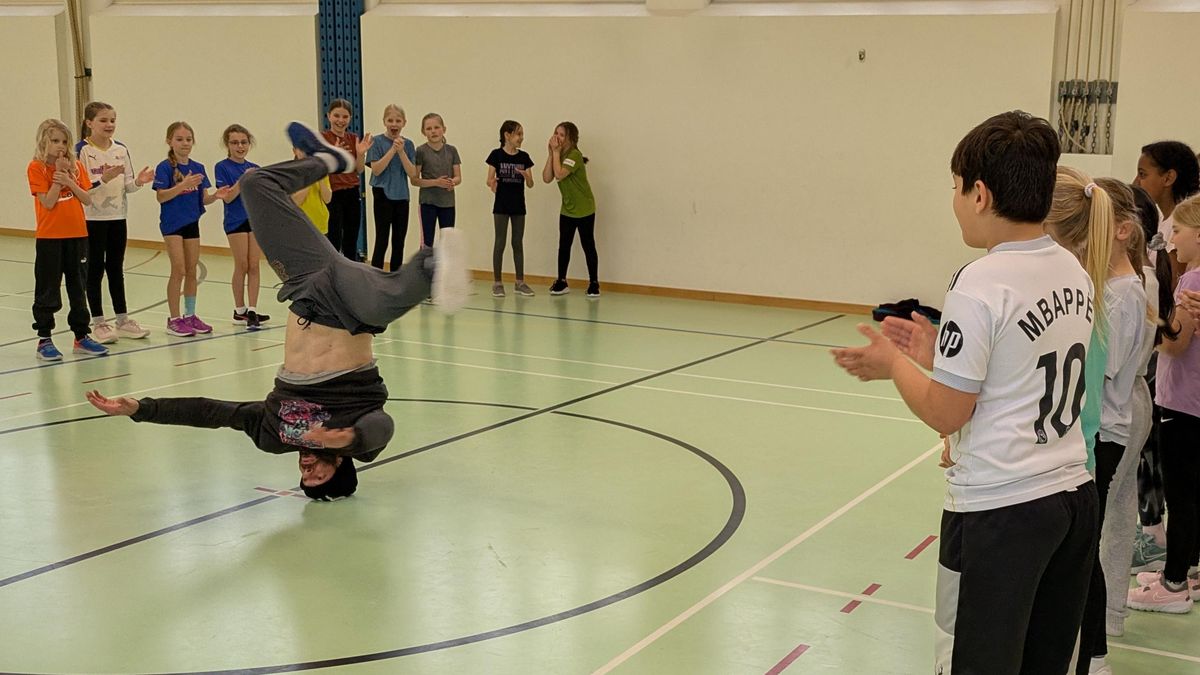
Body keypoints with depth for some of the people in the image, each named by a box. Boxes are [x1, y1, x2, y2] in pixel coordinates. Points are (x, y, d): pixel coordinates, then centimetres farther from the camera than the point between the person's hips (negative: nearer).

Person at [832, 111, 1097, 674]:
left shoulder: (979, 285, -19)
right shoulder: (1074, 273, 4)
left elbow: (945, 414, -16)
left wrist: (894, 363, 1)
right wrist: (935, 354, 12)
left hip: (999, 511, -8)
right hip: (1074, 497, 8)